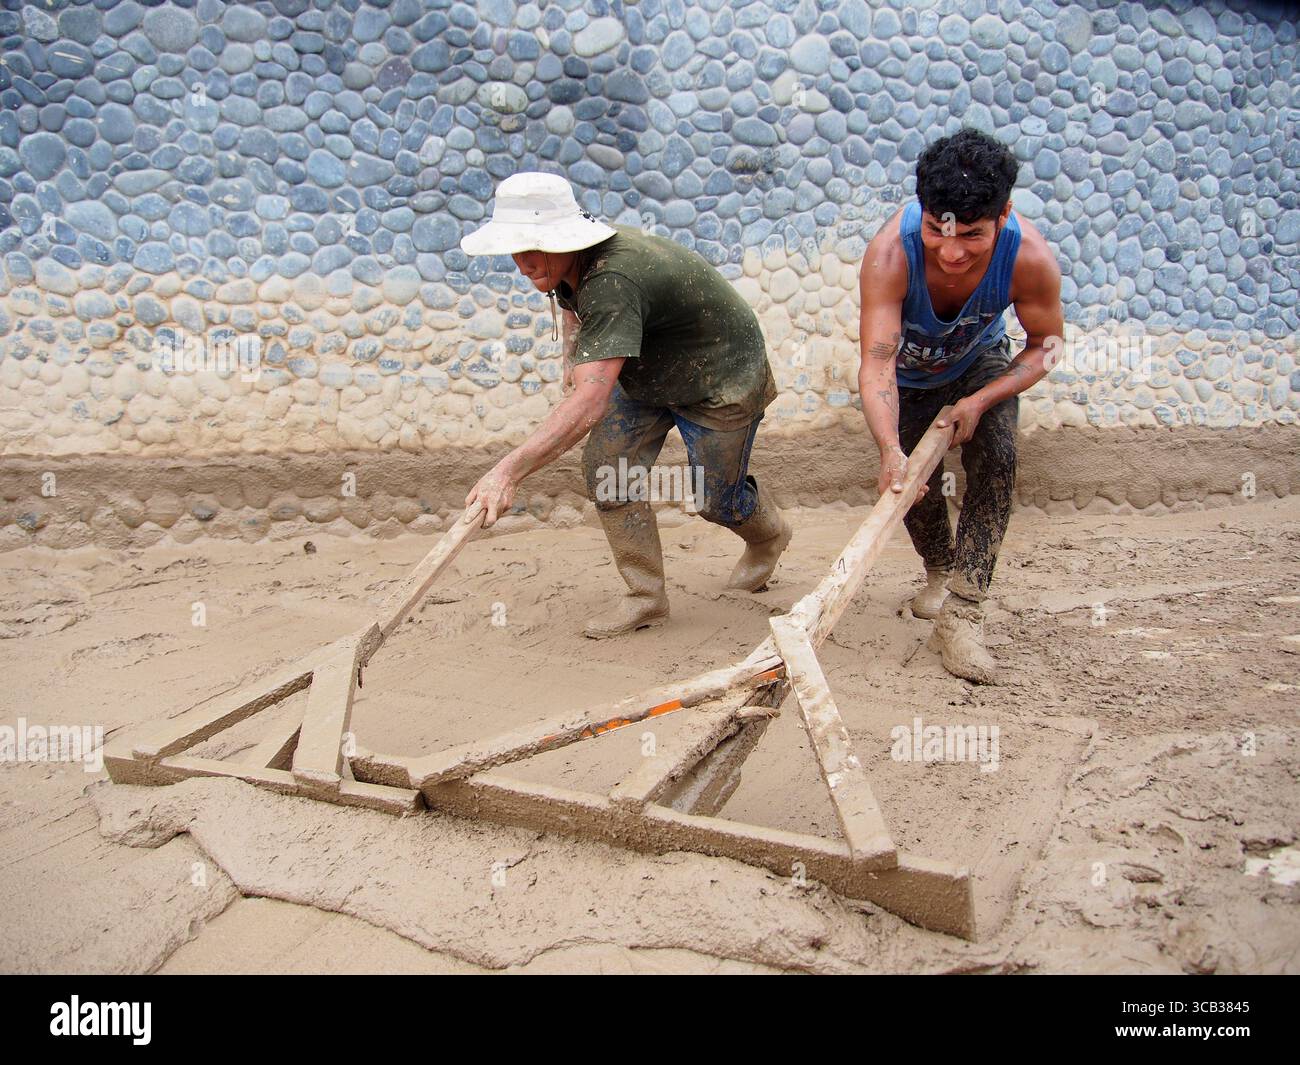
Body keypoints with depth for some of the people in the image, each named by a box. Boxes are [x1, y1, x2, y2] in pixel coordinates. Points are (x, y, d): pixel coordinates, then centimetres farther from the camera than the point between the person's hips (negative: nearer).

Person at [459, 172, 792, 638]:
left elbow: (590, 402, -52)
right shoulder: (567, 258, -12)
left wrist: (510, 470, -57)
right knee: (607, 465, -8)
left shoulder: (612, 281, -42)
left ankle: (770, 536, 43)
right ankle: (645, 597, 4)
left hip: (721, 377, -8)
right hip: (646, 376, 8)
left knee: (717, 500, 5)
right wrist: (572, 355, 2)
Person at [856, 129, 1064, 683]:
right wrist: (891, 450, -61)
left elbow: (1046, 342, -17)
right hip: (907, 372, 0)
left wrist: (982, 400, -32)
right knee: (913, 482, 2)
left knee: (995, 461, -20)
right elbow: (876, 364, -45)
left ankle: (961, 614, -15)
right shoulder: (890, 252, -40)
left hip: (980, 363, 1)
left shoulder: (1030, 257, -34)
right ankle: (940, 571, 34)